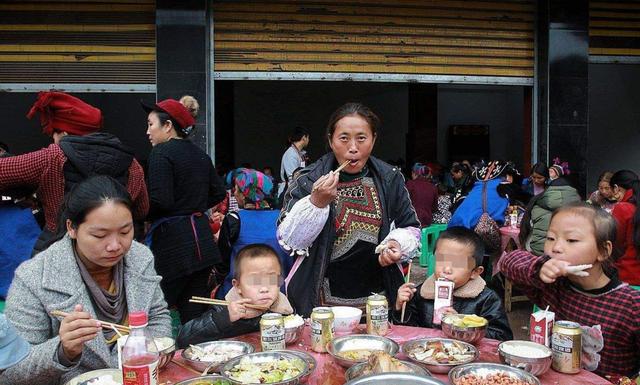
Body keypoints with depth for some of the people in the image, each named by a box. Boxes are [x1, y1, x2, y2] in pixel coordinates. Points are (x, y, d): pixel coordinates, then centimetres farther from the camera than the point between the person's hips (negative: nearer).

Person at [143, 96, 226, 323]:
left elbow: (160, 200, -19)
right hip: (202, 241, 8)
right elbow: (218, 193, 16)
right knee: (196, 313, 12)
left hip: (173, 242, -8)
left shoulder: (161, 153, -10)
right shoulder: (200, 154, 12)